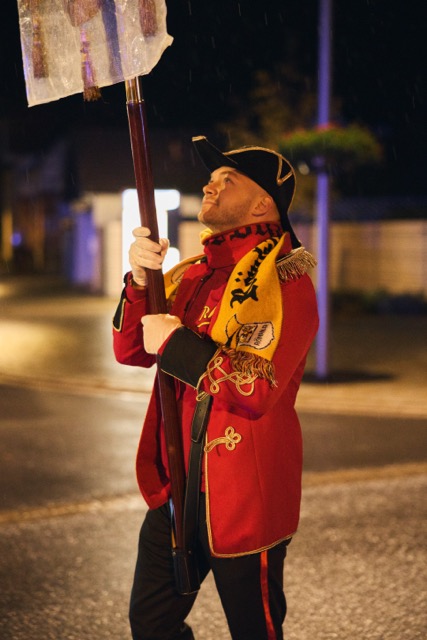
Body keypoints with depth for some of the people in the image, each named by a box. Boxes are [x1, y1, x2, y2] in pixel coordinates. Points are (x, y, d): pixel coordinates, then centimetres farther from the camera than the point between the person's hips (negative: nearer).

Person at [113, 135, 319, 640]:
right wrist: (141, 279, -10)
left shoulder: (284, 279, -15)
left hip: (241, 498, -7)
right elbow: (130, 349, 6)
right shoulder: (194, 274, 10)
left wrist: (175, 342, -20)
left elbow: (256, 389, -27)